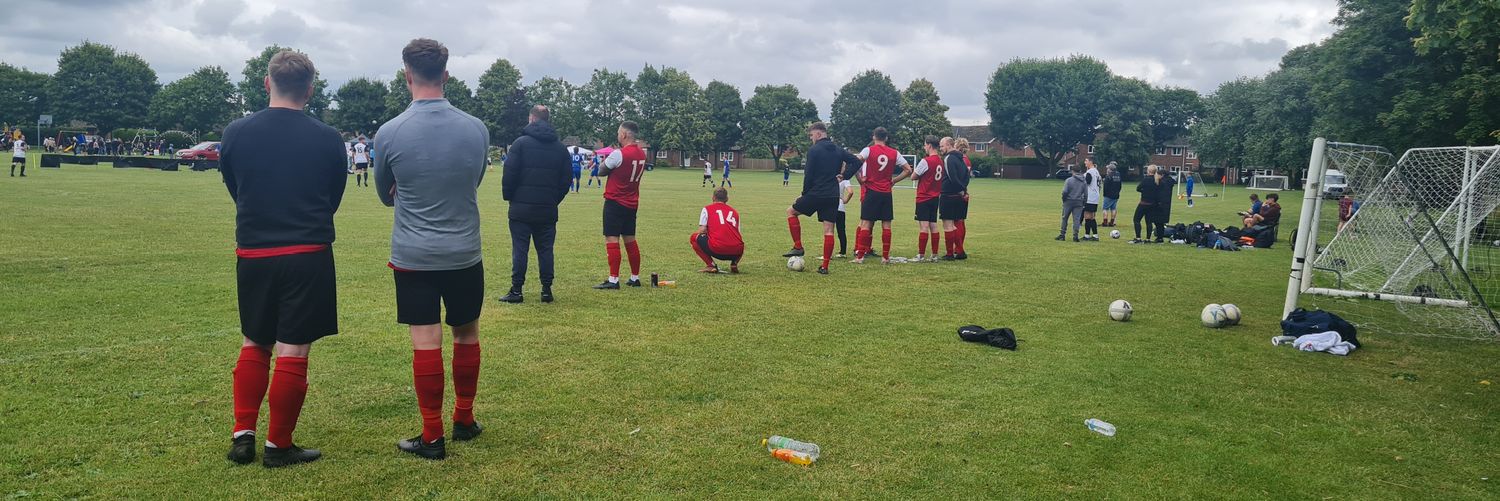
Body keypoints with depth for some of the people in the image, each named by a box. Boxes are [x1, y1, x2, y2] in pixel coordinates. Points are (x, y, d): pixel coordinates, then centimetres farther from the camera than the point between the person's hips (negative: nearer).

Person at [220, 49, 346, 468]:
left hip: (253, 253, 3)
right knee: (293, 351, 4)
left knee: (254, 344, 19)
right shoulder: (326, 138, -7)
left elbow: (234, 190, 11)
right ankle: (279, 446, 11)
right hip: (308, 255, -3)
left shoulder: (235, 133, -2)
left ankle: (243, 435, 19)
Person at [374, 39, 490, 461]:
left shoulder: (389, 133, -9)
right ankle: (464, 421, 28)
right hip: (465, 253, 2)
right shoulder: (476, 129, -5)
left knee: (426, 343, 2)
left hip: (413, 255, -2)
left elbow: (386, 196, 8)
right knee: (467, 335, 15)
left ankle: (432, 438, 9)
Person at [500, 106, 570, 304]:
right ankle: (547, 290, 10)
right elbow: (566, 180, 9)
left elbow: (509, 174, -8)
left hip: (521, 208, -3)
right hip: (548, 211, 3)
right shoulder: (560, 148, 7)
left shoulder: (521, 143, -5)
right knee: (545, 250, 9)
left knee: (519, 249, 1)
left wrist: (508, 197, 5)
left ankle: (516, 291, 3)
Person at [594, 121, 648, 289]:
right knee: (630, 240, 14)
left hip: (615, 202, -7)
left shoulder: (618, 154, -17)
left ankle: (613, 280, -9)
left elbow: (601, 172, -5)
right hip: (632, 203, 8)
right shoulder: (642, 154, 6)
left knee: (612, 239, -6)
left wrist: (605, 159, 13)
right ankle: (635, 278, 20)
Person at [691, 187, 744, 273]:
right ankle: (734, 264, 10)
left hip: (716, 250, -4)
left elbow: (702, 231, 5)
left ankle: (711, 265, 6)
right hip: (736, 251, 4)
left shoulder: (707, 209, 13)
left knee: (694, 238, 20)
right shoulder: (735, 212, 23)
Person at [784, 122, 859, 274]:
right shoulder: (838, 150, 12)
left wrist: (804, 193, 2)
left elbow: (808, 175, -10)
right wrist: (843, 175, 7)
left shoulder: (814, 150, -7)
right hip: (833, 196, 6)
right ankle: (825, 266, 3)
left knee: (791, 211, 16)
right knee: (829, 230, 5)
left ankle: (798, 247, 10)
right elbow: (856, 161, 8)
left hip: (816, 193, -5)